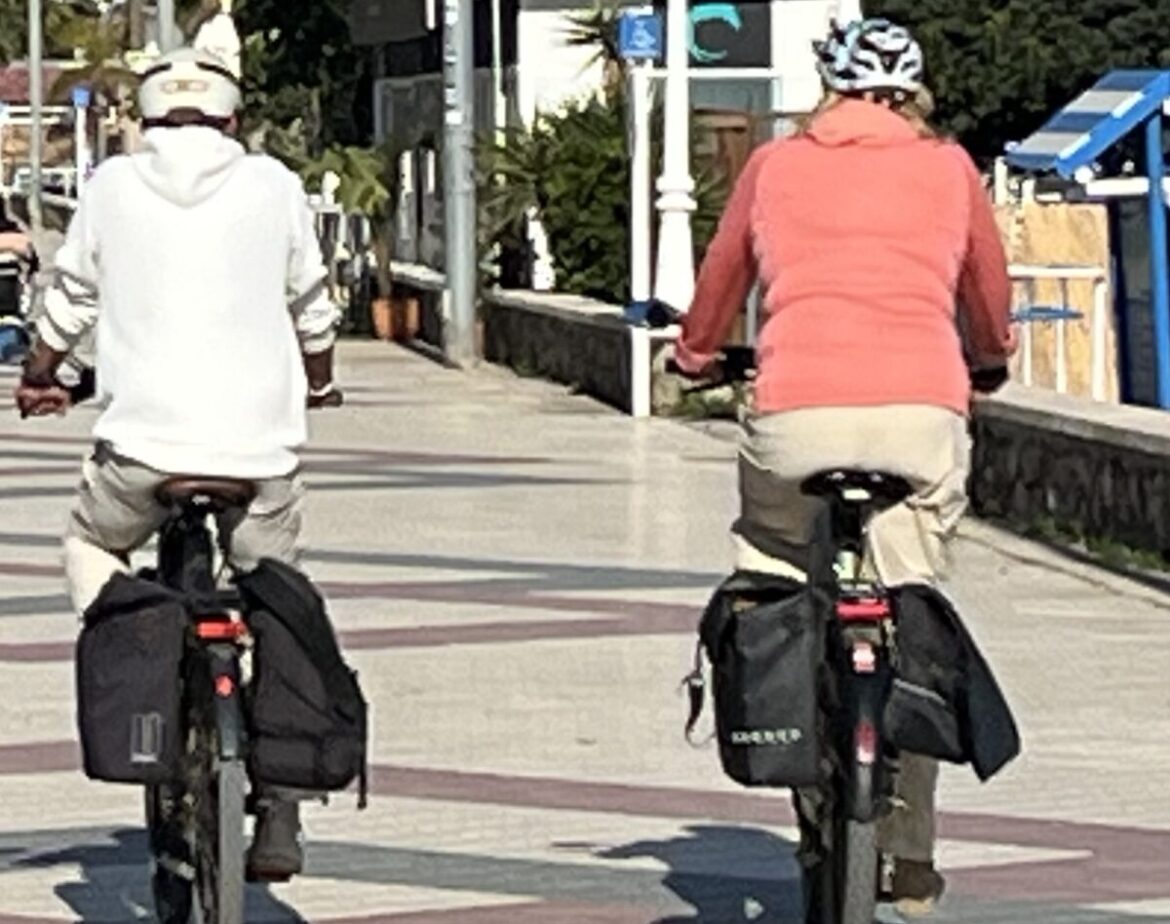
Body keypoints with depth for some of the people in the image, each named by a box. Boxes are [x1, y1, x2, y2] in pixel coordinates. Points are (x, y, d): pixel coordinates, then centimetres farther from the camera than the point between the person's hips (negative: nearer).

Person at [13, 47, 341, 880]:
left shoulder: (114, 185, 6)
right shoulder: (274, 187, 7)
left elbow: (69, 299, 14)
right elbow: (312, 306, 17)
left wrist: (39, 377, 33)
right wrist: (318, 381, 37)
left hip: (143, 436, 0)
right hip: (260, 440, 1)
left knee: (92, 545, 27)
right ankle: (279, 816, 4)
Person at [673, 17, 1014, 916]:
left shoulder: (775, 165, 17)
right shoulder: (948, 168, 18)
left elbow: (721, 278, 31)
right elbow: (990, 295, 31)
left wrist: (697, 357, 51)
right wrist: (990, 360, 52)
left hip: (797, 412, -1)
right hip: (922, 412, 1)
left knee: (766, 575, 21)